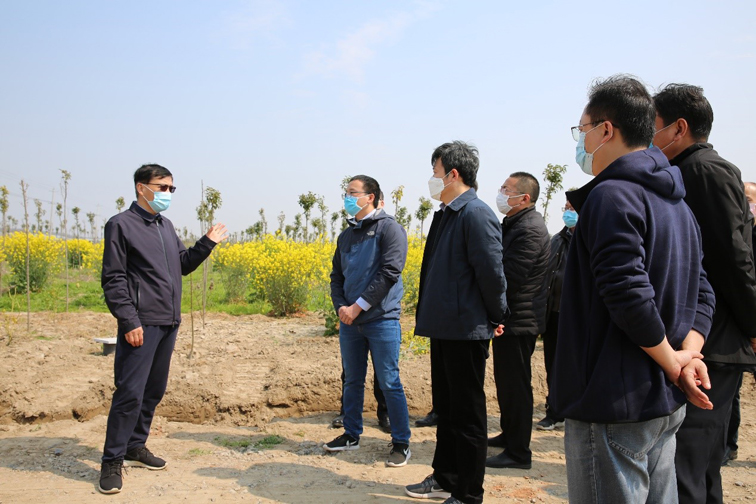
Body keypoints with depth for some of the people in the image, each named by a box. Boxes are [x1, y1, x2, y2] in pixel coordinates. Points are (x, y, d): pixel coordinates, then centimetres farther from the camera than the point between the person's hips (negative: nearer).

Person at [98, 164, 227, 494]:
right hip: (141, 325, -8)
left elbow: (183, 265, 22)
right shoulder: (121, 225, -6)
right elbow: (113, 280, -10)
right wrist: (129, 322, -18)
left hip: (169, 324, 8)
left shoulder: (165, 226, 16)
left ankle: (135, 447, 27)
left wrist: (207, 243, 9)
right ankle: (112, 461, 4)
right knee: (130, 392, -8)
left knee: (153, 391, 14)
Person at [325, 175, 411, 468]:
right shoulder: (346, 236, 16)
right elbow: (337, 276, 15)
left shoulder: (389, 229, -6)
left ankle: (401, 443, 10)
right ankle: (351, 435, 29)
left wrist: (358, 306, -16)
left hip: (381, 319, -6)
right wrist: (340, 307, -4)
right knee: (352, 381, 15)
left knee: (389, 383, -2)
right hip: (349, 321, 7)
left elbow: (389, 273, -15)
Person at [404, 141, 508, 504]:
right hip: (443, 329, 10)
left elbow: (491, 274, -19)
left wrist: (496, 318, -8)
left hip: (466, 331, -10)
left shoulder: (476, 215, -17)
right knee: (445, 409, 20)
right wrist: (430, 317, 15)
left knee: (467, 415, 3)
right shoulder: (445, 214, 12)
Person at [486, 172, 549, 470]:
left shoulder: (530, 228, -20)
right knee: (506, 381, 21)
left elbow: (509, 278, -24)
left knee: (515, 385, -2)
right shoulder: (514, 224, 14)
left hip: (519, 320, -11)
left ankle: (518, 453, 8)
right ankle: (509, 435, 36)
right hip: (509, 318, 11)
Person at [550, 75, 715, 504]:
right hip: (667, 404, 9)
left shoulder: (611, 195, -16)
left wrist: (673, 363, -12)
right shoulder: (676, 202, 14)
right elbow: (701, 295, 12)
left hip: (615, 404, -9)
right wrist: (690, 355, -2)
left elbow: (629, 295, -25)